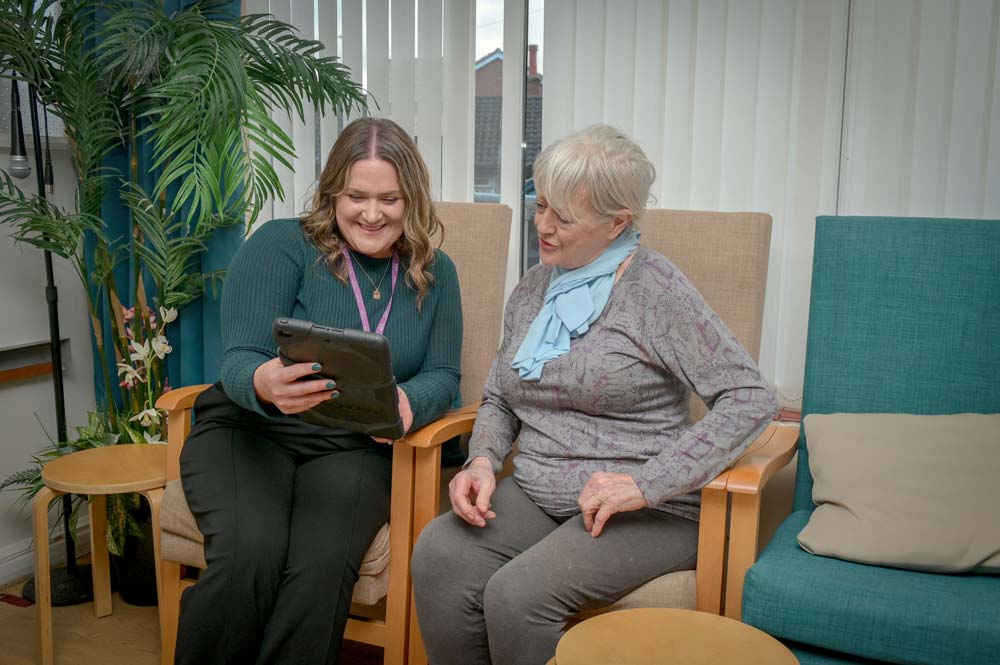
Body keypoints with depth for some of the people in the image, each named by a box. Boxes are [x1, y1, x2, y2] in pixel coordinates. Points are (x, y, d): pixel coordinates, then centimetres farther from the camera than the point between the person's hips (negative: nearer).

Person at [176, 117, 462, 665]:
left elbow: (442, 375, 6)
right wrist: (264, 384, -35)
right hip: (248, 430, -1)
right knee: (250, 554, -31)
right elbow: (239, 360, -9)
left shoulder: (434, 273, 8)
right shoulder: (280, 244, -3)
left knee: (325, 563, -30)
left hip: (354, 448, 2)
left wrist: (408, 403, -20)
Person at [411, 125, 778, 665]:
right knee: (435, 558, -22)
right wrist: (482, 460, -4)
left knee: (517, 594, -29)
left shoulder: (656, 290, -8)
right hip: (535, 498, 6)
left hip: (647, 514, -5)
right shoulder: (533, 287, 12)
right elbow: (499, 400, 19)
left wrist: (646, 485, -20)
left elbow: (751, 399, -14)